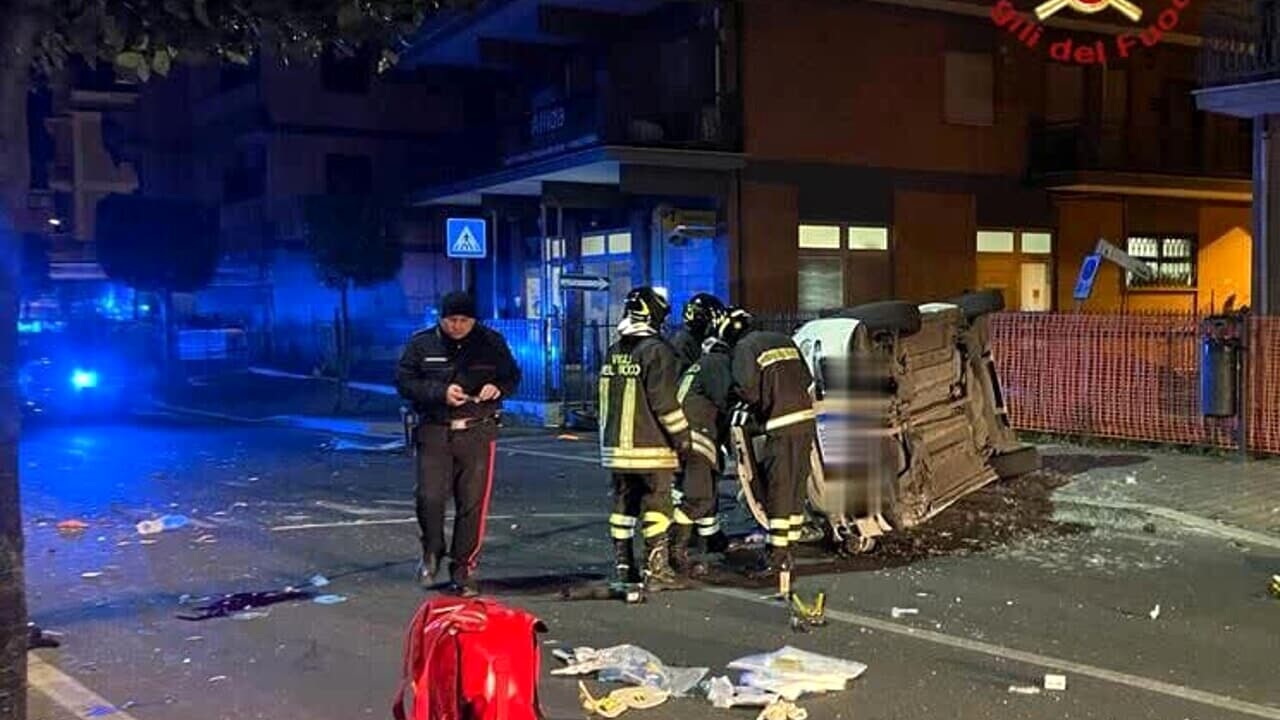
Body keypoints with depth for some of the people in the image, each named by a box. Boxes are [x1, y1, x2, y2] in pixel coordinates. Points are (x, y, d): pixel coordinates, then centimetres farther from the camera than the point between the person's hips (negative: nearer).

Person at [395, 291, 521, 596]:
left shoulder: (491, 342, 4)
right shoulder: (422, 343, 1)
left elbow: (513, 377, 13)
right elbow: (404, 382, -2)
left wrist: (497, 388, -11)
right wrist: (440, 392, -17)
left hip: (477, 433, 1)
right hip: (434, 432, -1)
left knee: (473, 503, 1)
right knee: (429, 497, -8)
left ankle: (463, 567, 16)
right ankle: (432, 551, 22)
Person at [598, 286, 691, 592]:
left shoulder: (613, 351, 11)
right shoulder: (656, 350, -13)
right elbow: (664, 402, -17)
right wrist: (683, 437, -9)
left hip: (616, 445, 7)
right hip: (651, 447, -7)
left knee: (624, 504, 14)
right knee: (657, 506, -2)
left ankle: (623, 566, 19)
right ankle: (656, 570, -2)